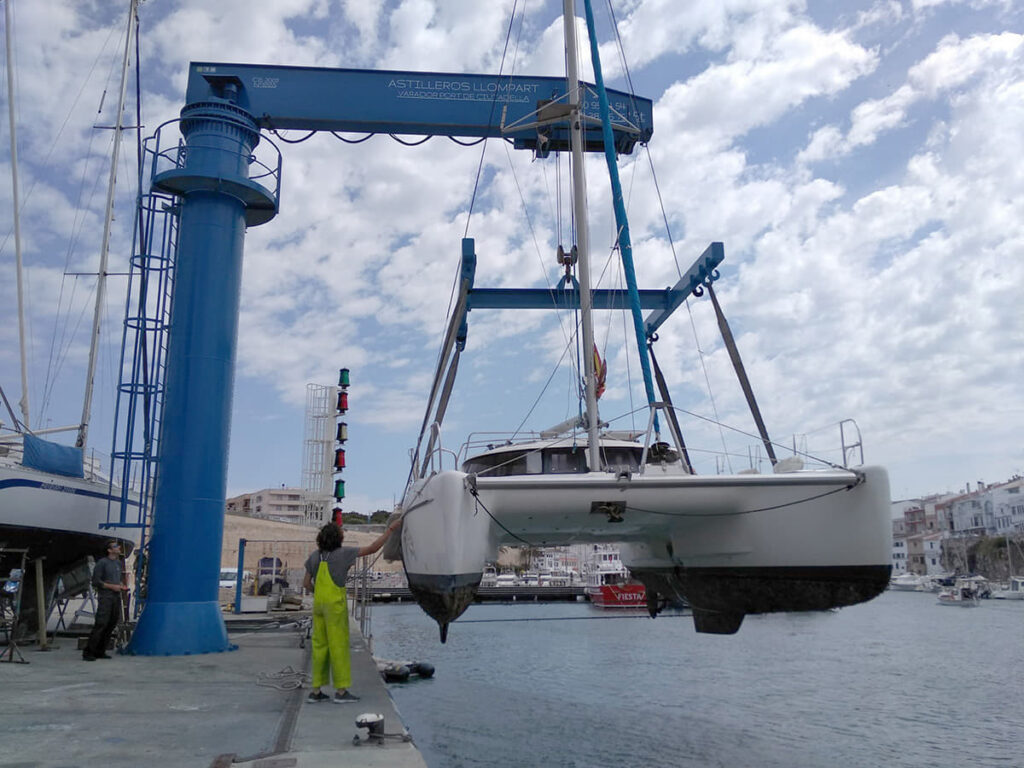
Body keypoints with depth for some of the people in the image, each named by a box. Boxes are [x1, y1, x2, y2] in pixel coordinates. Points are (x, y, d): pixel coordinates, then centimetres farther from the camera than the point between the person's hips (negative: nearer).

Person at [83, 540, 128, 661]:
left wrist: (121, 586, 7)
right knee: (100, 624, -12)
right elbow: (95, 582, -9)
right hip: (105, 598, -7)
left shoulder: (118, 563, 16)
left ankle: (100, 652, 13)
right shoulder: (102, 563, -7)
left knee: (112, 624, 5)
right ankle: (88, 652, -5)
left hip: (116, 597, 7)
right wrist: (112, 586, -14)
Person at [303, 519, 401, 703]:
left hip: (318, 603, 6)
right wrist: (391, 528, -4)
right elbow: (372, 548, -8)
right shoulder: (343, 553, -11)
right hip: (335, 603, -6)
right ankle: (341, 691, 1)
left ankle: (316, 690, 12)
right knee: (338, 646, -1)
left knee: (320, 646, 10)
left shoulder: (314, 556, 6)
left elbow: (306, 583, 10)